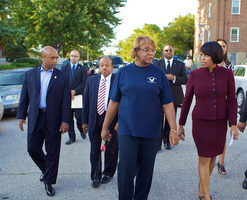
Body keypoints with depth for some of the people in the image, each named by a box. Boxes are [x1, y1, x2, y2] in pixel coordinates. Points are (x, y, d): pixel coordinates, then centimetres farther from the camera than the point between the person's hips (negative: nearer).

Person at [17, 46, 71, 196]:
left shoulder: (63, 77, -1)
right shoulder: (30, 74, 6)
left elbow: (66, 101, -3)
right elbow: (24, 97, 8)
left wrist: (65, 121, -9)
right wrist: (21, 116, 2)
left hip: (53, 120, -2)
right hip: (35, 118, 2)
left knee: (52, 152, 4)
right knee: (33, 149, 8)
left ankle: (49, 181, 20)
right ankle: (46, 169, 36)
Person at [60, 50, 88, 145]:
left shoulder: (83, 69, 4)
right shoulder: (64, 67, 9)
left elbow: (84, 83, -4)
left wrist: (74, 91, -15)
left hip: (79, 96, -2)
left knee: (79, 117, -2)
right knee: (69, 118, 4)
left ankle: (82, 131, 27)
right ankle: (71, 136, 15)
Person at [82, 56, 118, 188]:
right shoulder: (91, 80, 6)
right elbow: (86, 101, 8)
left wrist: (120, 120, -12)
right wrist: (85, 121, 5)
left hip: (112, 119, -2)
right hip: (94, 119, 2)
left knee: (111, 148, 12)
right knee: (95, 149, 8)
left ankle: (108, 173, 32)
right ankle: (95, 176, 23)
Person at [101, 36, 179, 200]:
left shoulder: (159, 74, 1)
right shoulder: (124, 72, 2)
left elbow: (167, 104, 1)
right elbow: (114, 102, 6)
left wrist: (174, 129, -5)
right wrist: (105, 127, 9)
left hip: (151, 131, 1)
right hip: (127, 130, 0)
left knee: (146, 170, 11)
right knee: (126, 169, -4)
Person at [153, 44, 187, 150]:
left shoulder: (180, 65, 9)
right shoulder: (157, 64, 10)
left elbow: (185, 80, 3)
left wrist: (174, 78, -14)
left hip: (174, 97, 1)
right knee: (158, 120, -7)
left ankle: (167, 140, 26)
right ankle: (158, 142, 1)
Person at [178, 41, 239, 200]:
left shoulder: (227, 74, -6)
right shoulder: (195, 74, -8)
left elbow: (231, 101, -1)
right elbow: (187, 101, -2)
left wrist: (233, 125, -7)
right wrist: (181, 125, 1)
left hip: (219, 123, 2)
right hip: (200, 123, -2)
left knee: (212, 156, 14)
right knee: (204, 159, 0)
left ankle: (202, 184, 40)